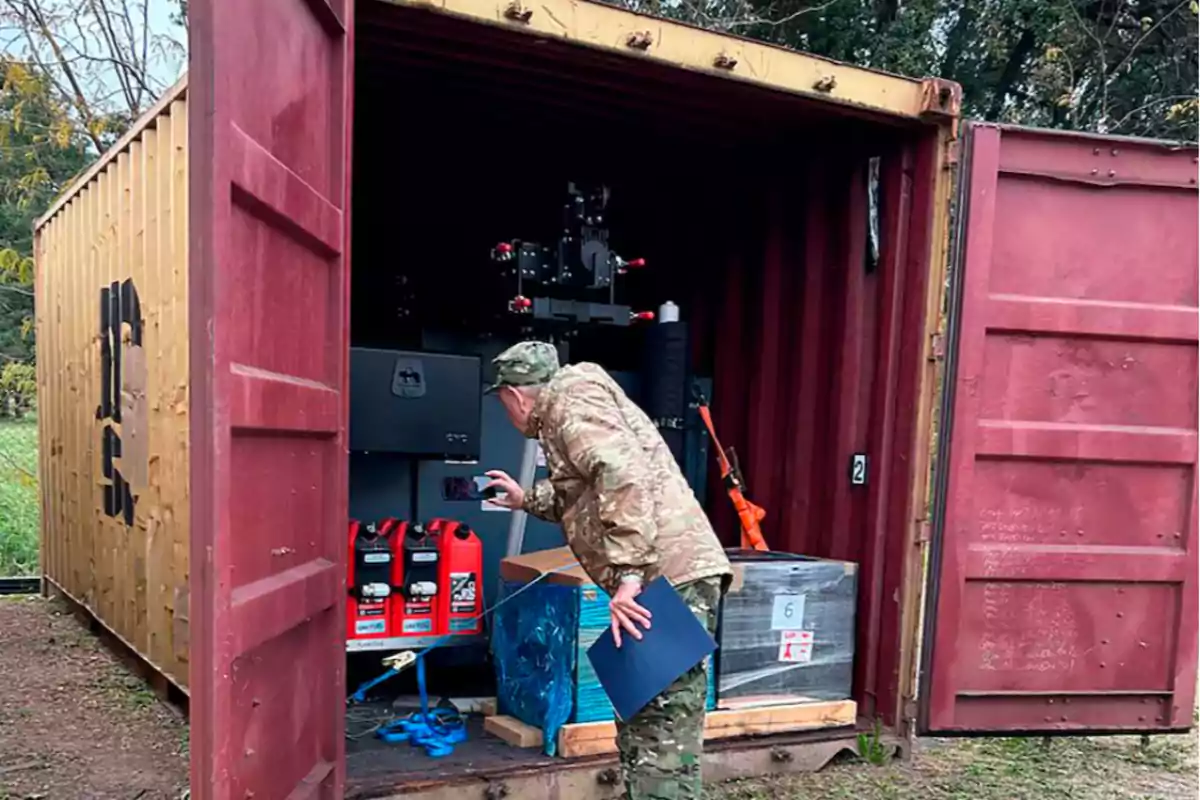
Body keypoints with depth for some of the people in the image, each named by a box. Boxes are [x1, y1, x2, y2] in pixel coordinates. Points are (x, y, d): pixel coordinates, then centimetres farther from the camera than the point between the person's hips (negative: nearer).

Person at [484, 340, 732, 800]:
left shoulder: (568, 396, -6)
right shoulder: (571, 406, 26)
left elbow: (624, 473, -22)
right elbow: (579, 496, 41)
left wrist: (627, 573, -25)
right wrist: (526, 500, 49)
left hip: (669, 578, -11)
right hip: (663, 579, 11)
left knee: (659, 739, -10)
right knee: (642, 731, 17)